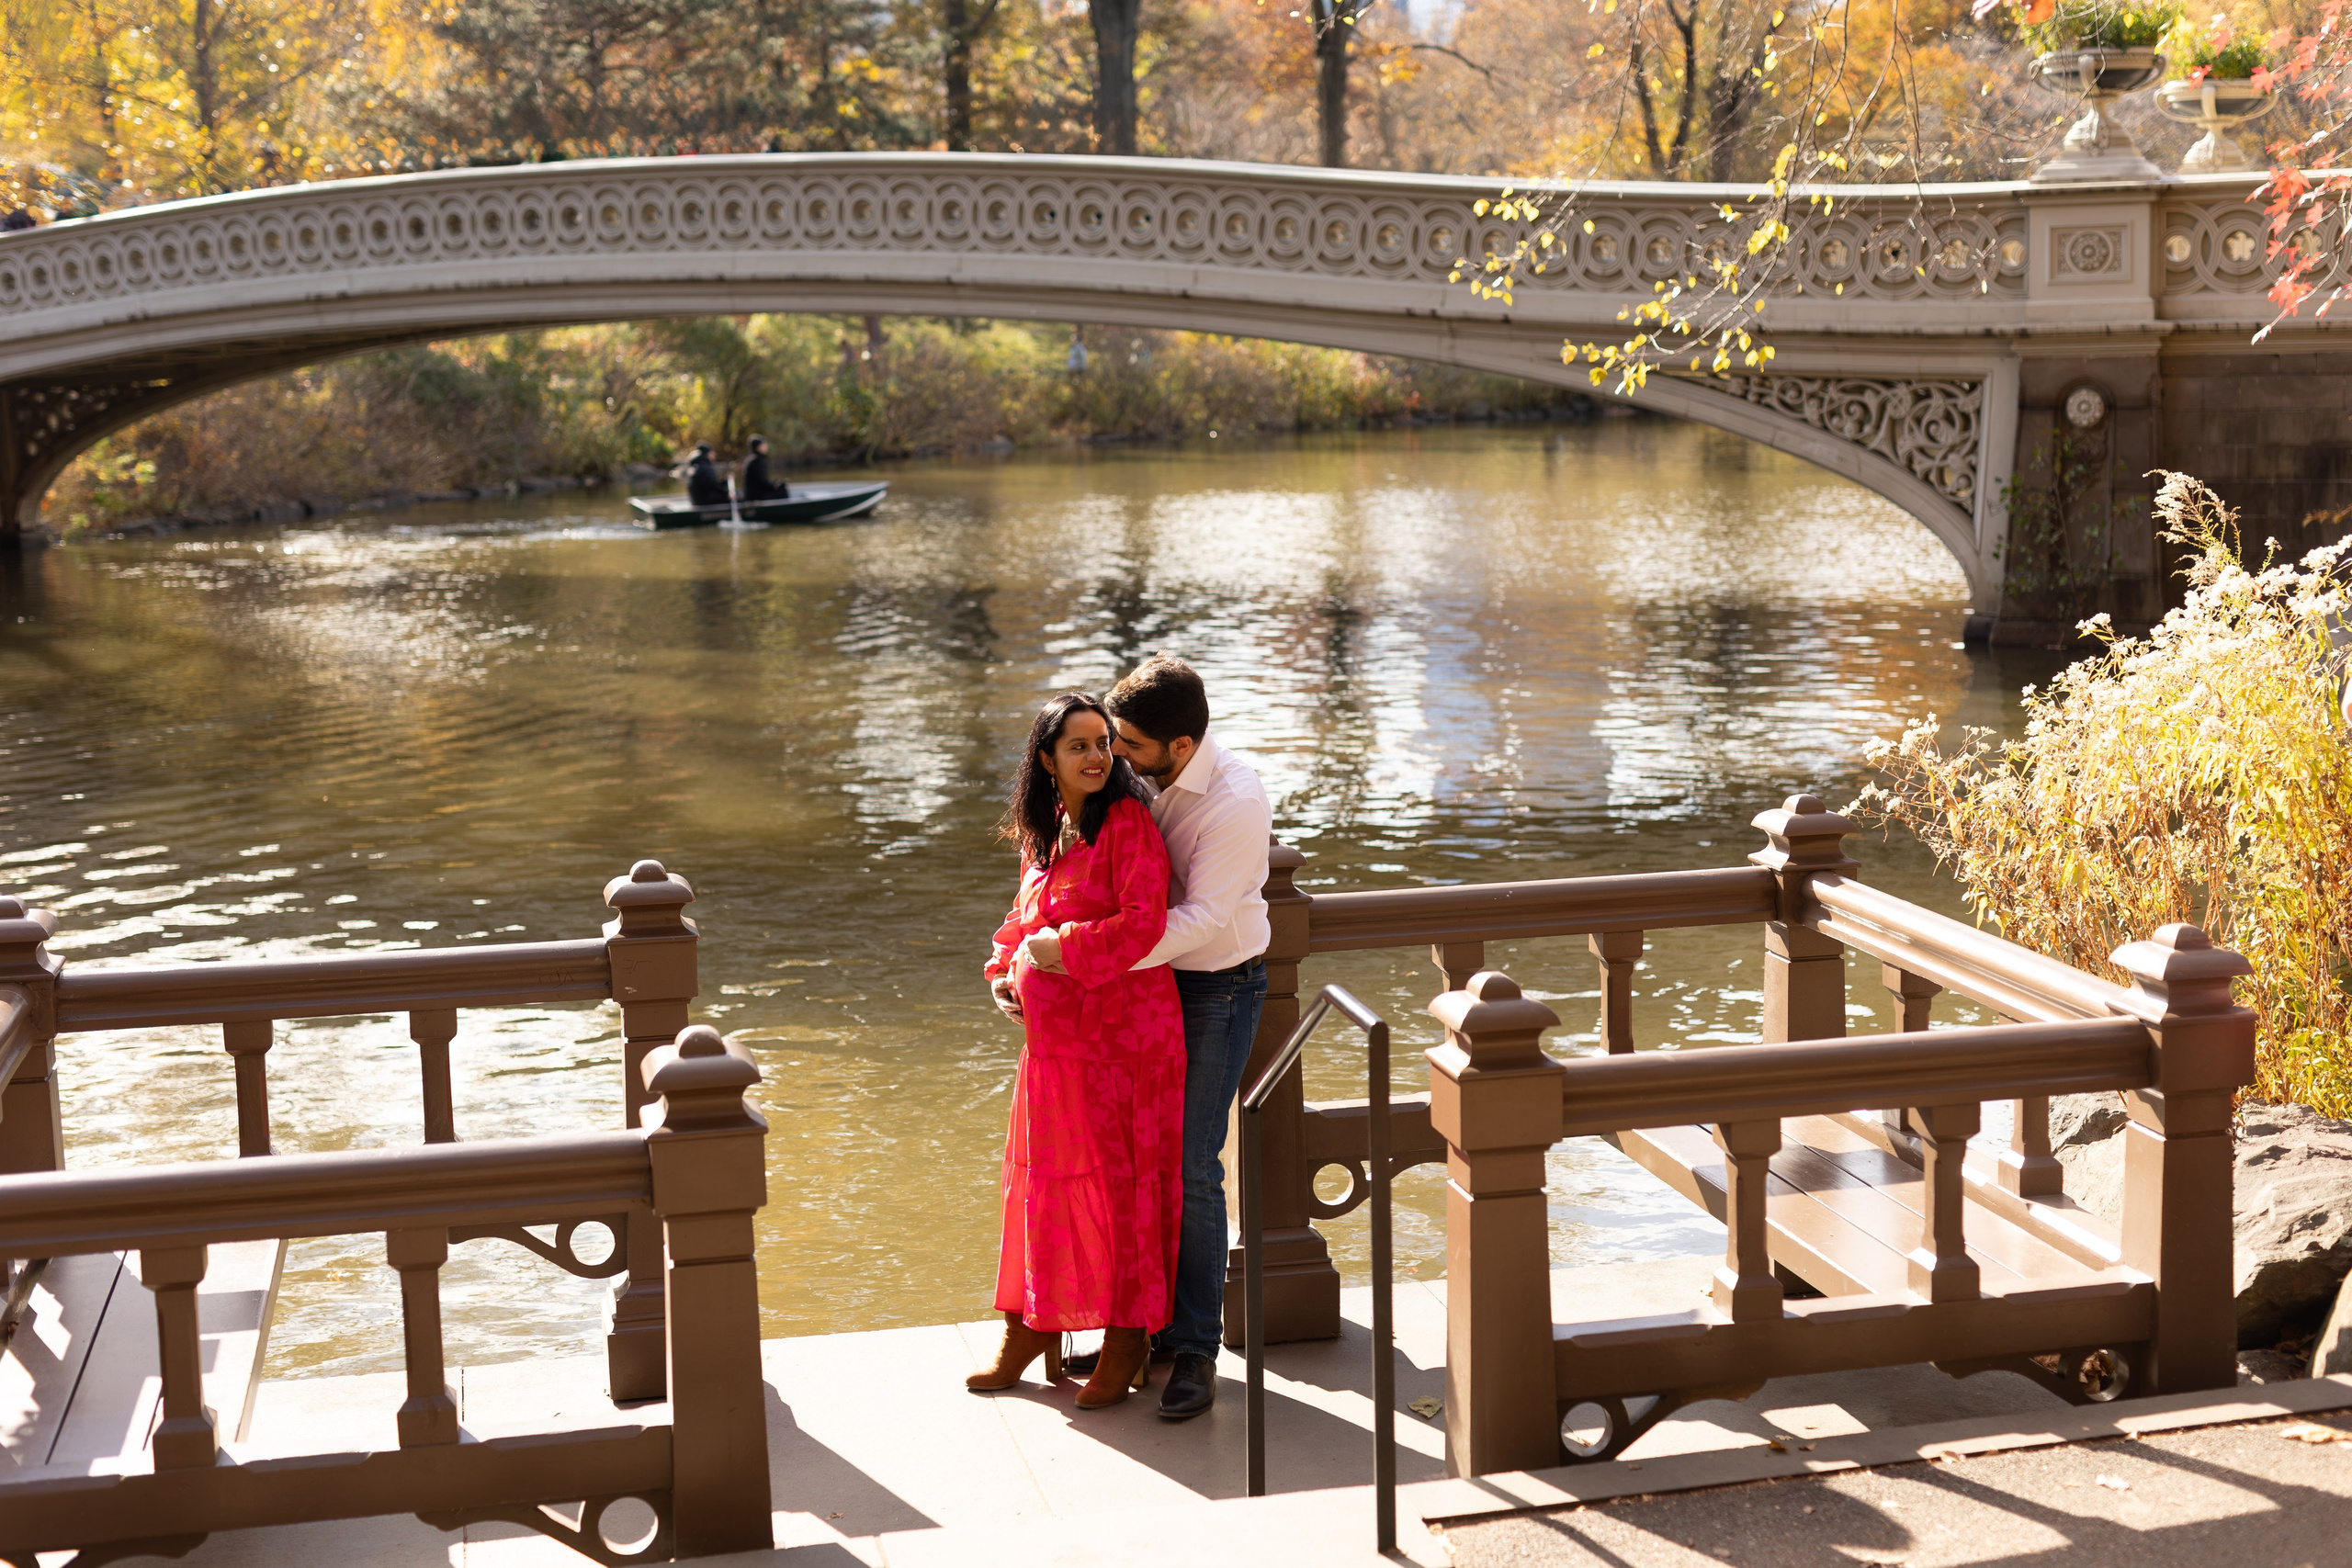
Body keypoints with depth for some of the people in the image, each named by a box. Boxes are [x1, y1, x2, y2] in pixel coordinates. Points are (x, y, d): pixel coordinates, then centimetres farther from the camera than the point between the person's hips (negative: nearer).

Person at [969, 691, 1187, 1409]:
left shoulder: (1127, 823, -12)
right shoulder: (1042, 834, 12)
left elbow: (1143, 924, -21)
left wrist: (1061, 951, -16)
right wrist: (1004, 970, 5)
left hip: (1123, 1033, -7)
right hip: (1053, 1035, 7)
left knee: (1122, 1179, 2)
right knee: (1042, 1174, 15)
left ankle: (1128, 1339, 15)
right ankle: (1032, 1325, 29)